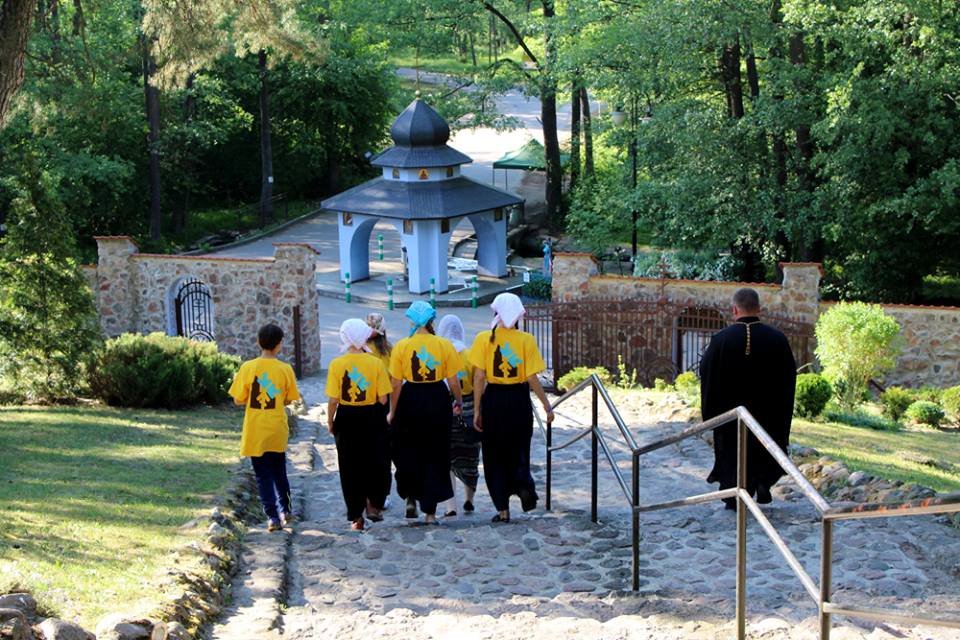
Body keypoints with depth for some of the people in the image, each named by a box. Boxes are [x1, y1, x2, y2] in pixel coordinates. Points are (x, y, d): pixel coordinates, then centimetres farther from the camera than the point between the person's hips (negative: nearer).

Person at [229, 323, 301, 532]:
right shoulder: (285, 369, -8)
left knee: (263, 475, 5)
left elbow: (238, 400, -6)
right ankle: (285, 511, 28)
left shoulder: (248, 368, -11)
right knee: (279, 472, 19)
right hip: (277, 432, 1)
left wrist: (237, 381, 11)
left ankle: (272, 517, 0)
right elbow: (288, 401, 0)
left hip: (255, 433, -1)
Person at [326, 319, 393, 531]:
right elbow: (383, 399, -9)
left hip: (347, 418, 0)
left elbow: (333, 399, -10)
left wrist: (330, 421, 4)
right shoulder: (376, 363, -8)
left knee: (350, 467, 9)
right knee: (377, 462, 18)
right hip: (372, 418, 0)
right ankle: (374, 503, 11)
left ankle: (356, 517, 12)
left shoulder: (336, 364, -10)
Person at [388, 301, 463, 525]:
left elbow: (396, 384, -6)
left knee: (406, 453, 20)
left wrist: (392, 412, 5)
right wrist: (458, 402, 15)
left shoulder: (401, 346, -6)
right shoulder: (445, 345, -5)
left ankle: (411, 498, 15)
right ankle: (430, 512, 10)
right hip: (438, 401, 1)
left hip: (410, 401, -1)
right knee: (435, 456, 9)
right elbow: (453, 382, -3)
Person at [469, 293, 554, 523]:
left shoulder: (484, 339, -4)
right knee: (519, 449, 19)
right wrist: (547, 406, 3)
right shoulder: (526, 340, -5)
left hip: (494, 399, 0)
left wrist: (477, 410, 0)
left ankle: (503, 510, 8)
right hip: (519, 399, 0)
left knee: (495, 454, 9)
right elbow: (532, 378, -7)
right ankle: (523, 482, -10)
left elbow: (479, 377, -6)